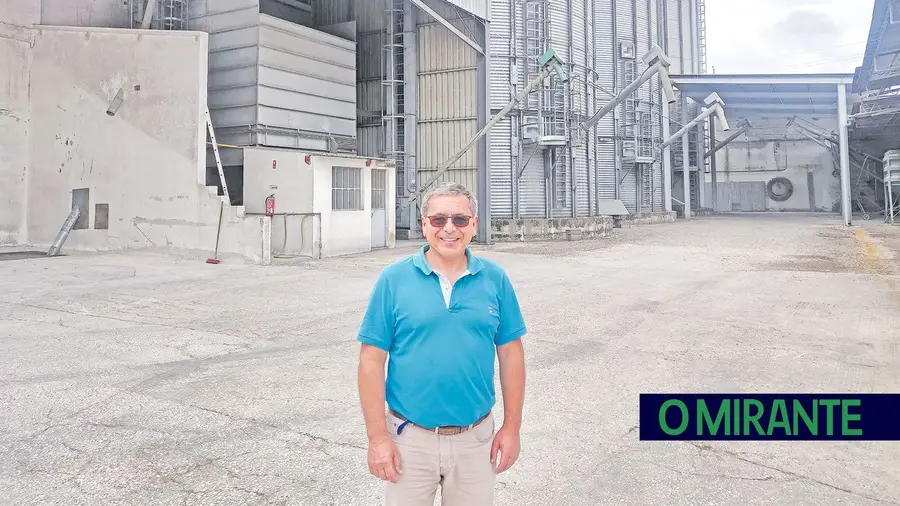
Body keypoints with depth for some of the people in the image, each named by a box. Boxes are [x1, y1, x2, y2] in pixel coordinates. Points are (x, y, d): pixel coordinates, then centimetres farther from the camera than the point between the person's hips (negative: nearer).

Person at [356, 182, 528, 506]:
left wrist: (512, 427, 3)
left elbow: (510, 353, 4)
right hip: (410, 439, -1)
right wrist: (377, 437, -8)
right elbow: (372, 360, -6)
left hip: (475, 438, 2)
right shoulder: (394, 279, -7)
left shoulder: (495, 279, -1)